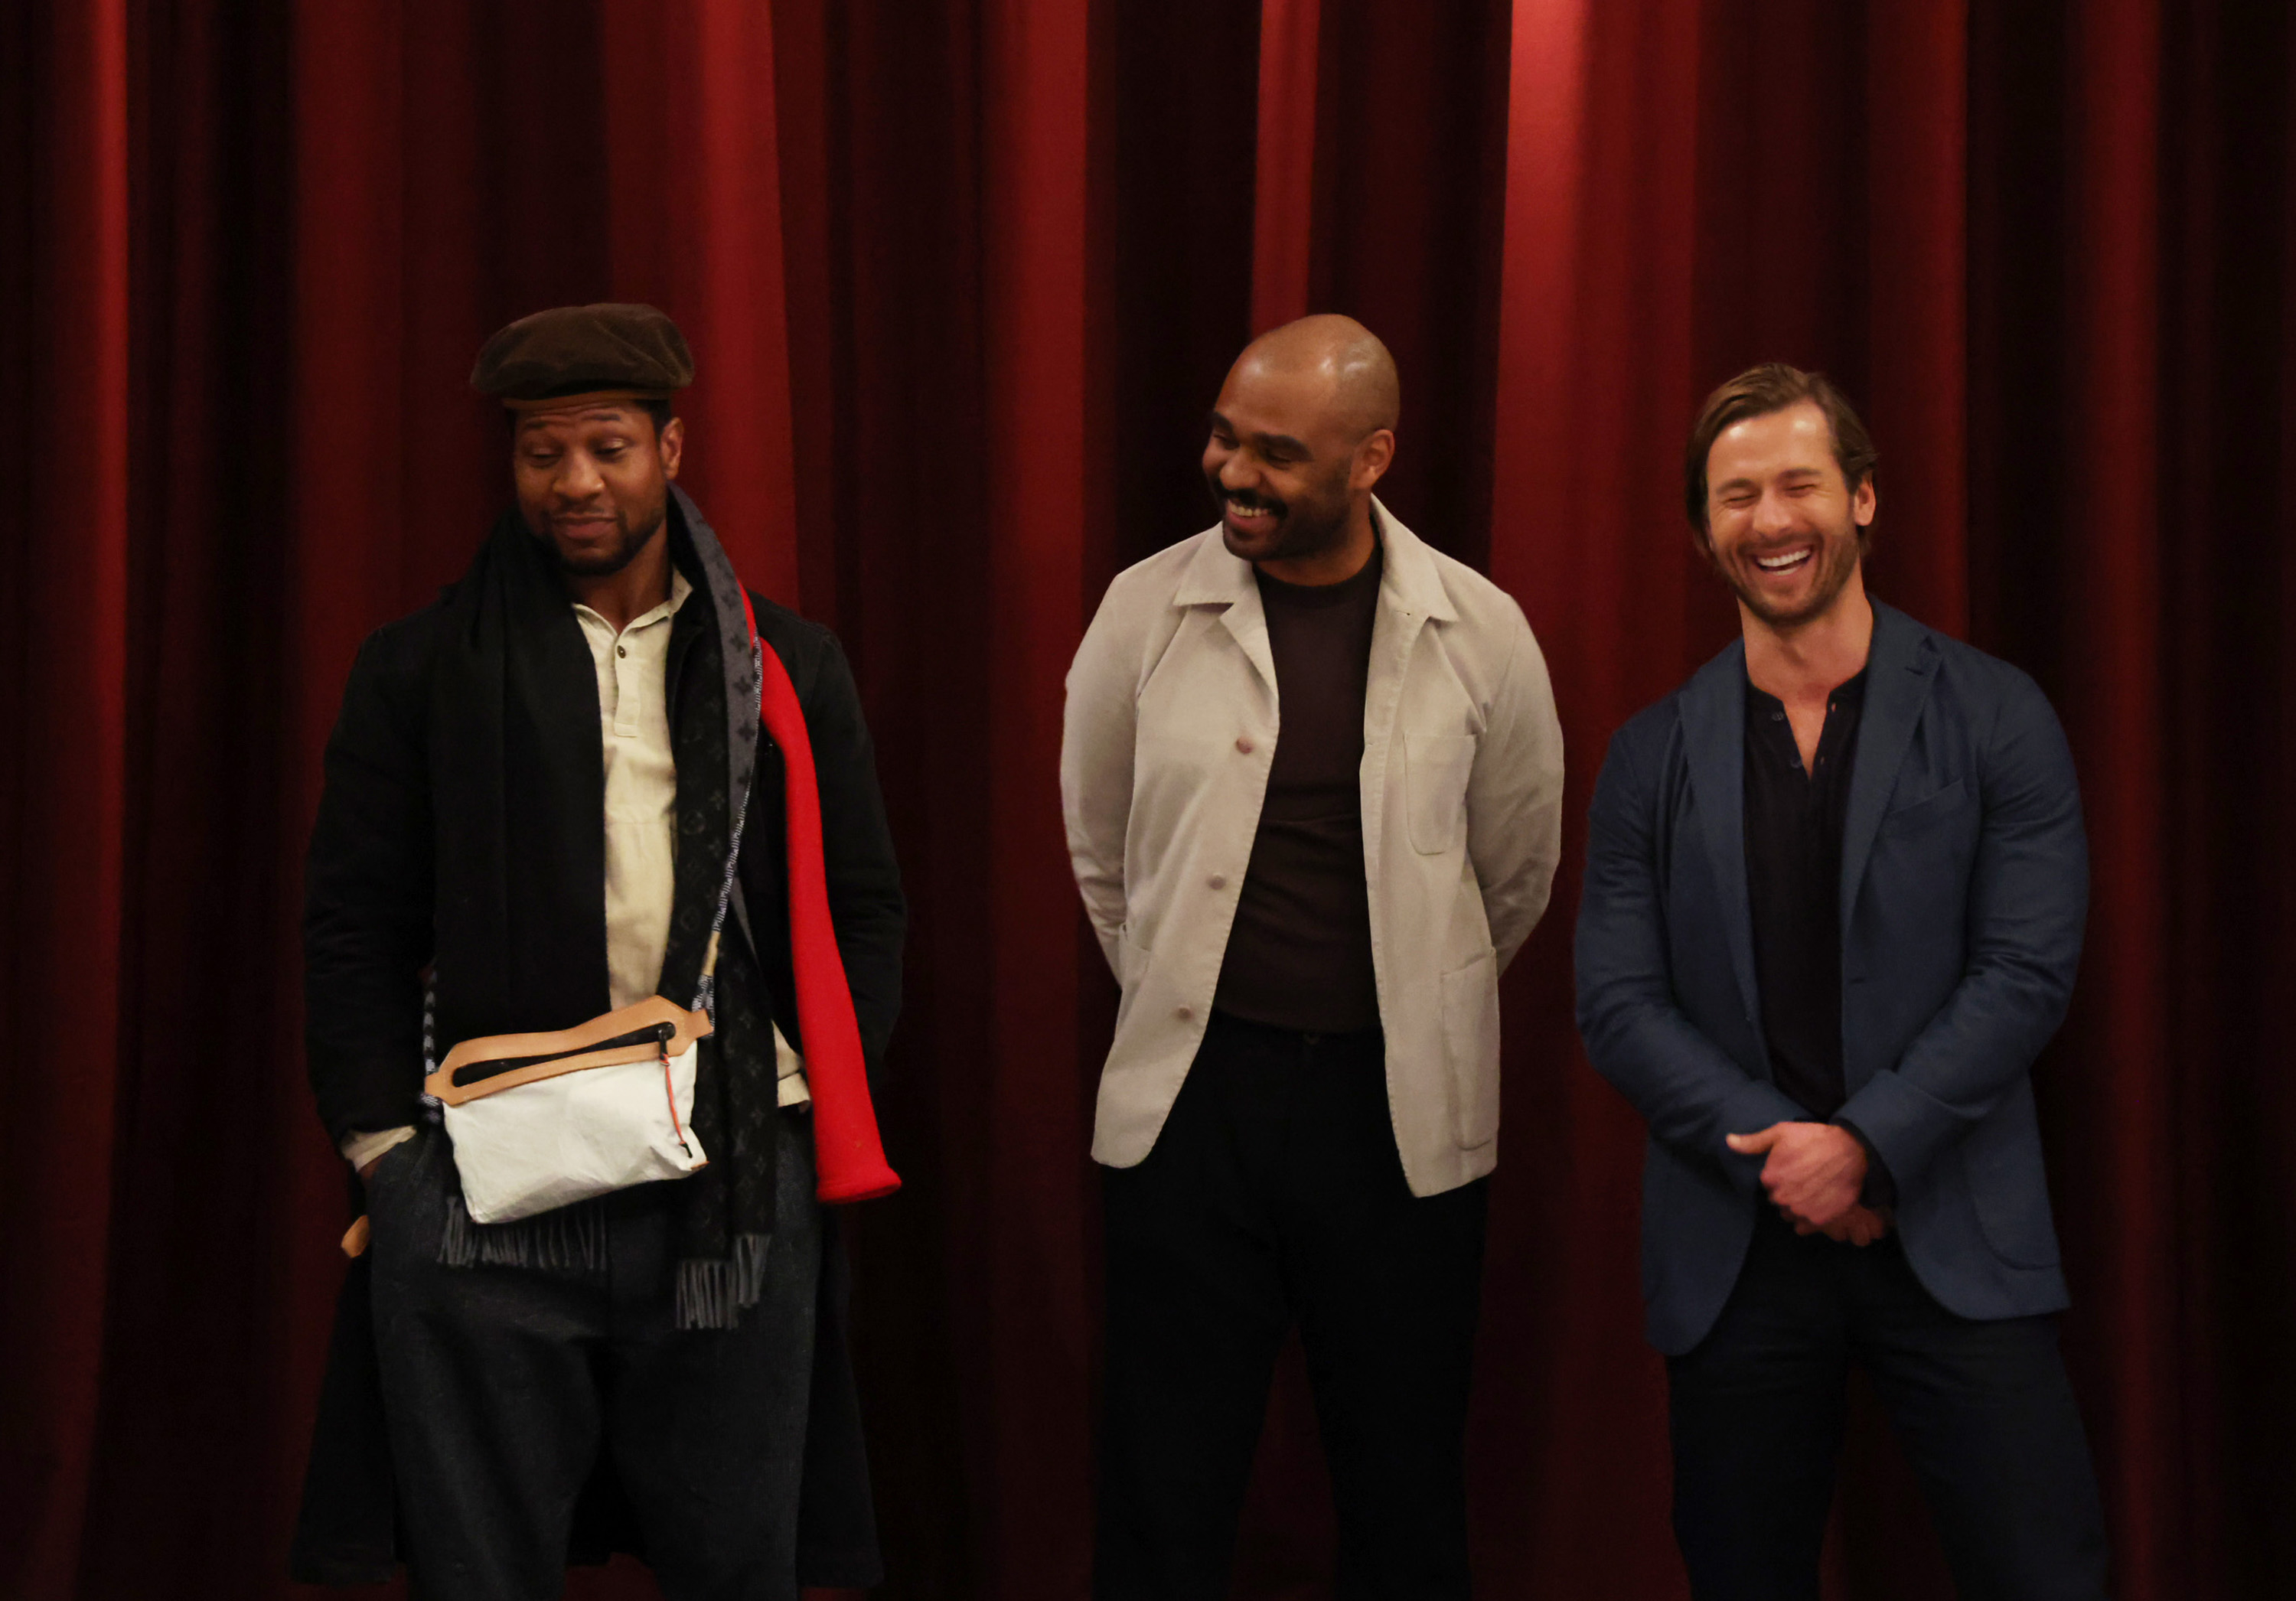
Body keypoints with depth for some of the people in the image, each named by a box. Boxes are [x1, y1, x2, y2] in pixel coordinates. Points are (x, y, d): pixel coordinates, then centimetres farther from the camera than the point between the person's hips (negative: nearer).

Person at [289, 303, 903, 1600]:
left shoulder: (788, 668, 10)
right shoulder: (422, 671, 6)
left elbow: (861, 912, 12)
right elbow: (355, 927, 5)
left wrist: (812, 1101, 2)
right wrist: (387, 1145, -3)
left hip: (737, 1198, 1)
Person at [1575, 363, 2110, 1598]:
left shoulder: (1993, 718, 2)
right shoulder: (1653, 757, 7)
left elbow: (2026, 973, -4)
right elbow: (1618, 1009, 2)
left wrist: (1866, 1145, -13)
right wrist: (1780, 1157, -10)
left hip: (1953, 1244, -1)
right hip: (1737, 1253, 2)